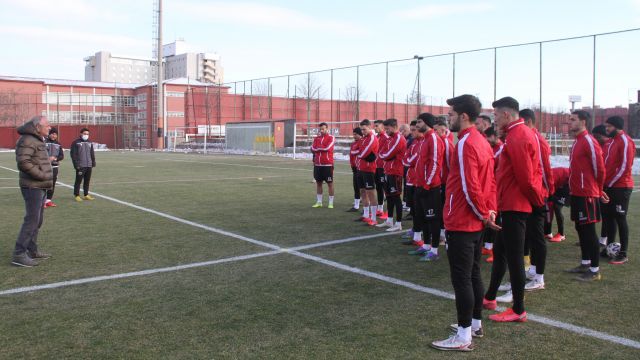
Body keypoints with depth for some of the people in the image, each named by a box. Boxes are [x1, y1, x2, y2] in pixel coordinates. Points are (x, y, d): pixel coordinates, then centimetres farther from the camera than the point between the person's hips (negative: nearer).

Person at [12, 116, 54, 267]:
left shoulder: (37, 140, 17)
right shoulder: (27, 141, -15)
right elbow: (23, 162, -26)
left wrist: (47, 178, 11)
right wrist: (42, 175, -19)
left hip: (41, 187, 10)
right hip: (33, 187, -10)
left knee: (38, 220, 16)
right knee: (32, 220, -10)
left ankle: (32, 250, 25)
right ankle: (19, 254, -6)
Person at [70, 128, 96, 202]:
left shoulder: (90, 143, 16)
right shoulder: (76, 143, -3)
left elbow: (92, 154, 22)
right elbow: (73, 154, -7)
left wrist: (93, 162, 14)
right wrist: (76, 164, -12)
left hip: (89, 166, 6)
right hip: (80, 166, -6)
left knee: (87, 181, 10)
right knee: (78, 181, -3)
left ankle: (86, 195, 18)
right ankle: (77, 195, 4)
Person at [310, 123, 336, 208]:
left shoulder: (331, 138, -5)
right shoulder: (316, 138, 11)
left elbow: (327, 148, -18)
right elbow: (312, 149, -1)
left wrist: (318, 148, -4)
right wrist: (322, 148, -11)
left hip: (328, 164, -6)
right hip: (317, 164, 6)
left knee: (330, 183, 1)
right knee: (318, 182, 10)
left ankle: (331, 203, 6)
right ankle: (319, 202, 19)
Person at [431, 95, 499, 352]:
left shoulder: (465, 144, -19)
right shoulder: (482, 142, 11)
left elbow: (470, 187, -22)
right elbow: (490, 181, 12)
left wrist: (483, 214, -10)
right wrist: (489, 211, 7)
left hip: (461, 223, -10)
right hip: (476, 223, 10)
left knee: (461, 279, -2)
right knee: (473, 275, 18)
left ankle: (463, 337, 6)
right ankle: (475, 324, 31)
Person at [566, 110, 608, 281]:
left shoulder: (589, 141, -15)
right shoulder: (577, 142, 14)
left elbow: (599, 168, -14)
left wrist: (598, 190, -2)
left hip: (587, 195, -9)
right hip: (577, 193, 9)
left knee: (589, 230, -4)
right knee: (580, 228, 15)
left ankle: (595, 270, 4)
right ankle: (585, 264, 27)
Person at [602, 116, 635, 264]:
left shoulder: (625, 141, -13)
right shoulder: (612, 141, 15)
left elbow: (625, 166, -19)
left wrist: (611, 183, -14)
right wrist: (605, 183, 8)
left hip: (620, 187, -9)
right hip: (609, 186, 9)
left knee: (620, 219, -4)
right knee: (608, 217, 13)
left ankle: (623, 254, 3)